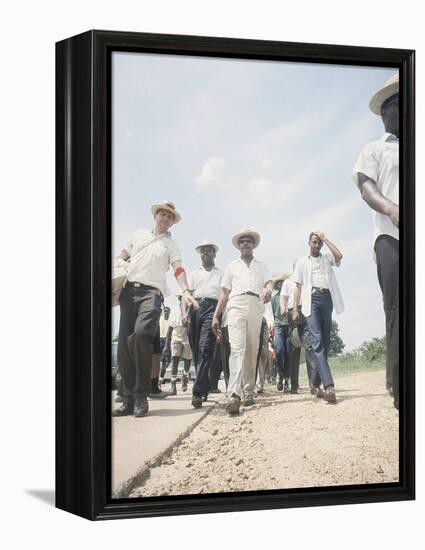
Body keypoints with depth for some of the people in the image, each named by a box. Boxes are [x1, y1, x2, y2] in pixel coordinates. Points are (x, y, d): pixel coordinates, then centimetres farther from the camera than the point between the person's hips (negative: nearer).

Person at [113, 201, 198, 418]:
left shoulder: (171, 245, 16)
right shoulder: (139, 235, 23)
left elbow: (179, 269, 2)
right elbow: (122, 257, 26)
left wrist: (185, 291, -16)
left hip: (152, 292, -3)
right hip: (128, 290, 3)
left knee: (141, 333, -27)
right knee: (124, 342, -6)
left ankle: (141, 396, -22)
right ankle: (128, 397, -1)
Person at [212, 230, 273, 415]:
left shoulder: (262, 267, 23)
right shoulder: (232, 266, 23)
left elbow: (269, 282, 5)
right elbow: (224, 293, 20)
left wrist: (268, 290, -21)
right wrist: (215, 316, 10)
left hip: (256, 307, 2)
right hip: (236, 305, -1)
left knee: (252, 351, 2)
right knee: (237, 348, -18)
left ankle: (249, 391, 12)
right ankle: (234, 394, -31)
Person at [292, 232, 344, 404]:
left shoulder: (327, 258, 19)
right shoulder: (302, 262, 16)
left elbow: (339, 256, -5)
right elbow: (298, 286, 12)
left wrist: (324, 238, 3)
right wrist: (295, 309, 2)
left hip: (327, 299, 3)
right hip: (311, 299, -3)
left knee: (325, 342, 3)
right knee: (317, 341, -17)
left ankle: (315, 382, 15)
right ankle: (328, 385, -30)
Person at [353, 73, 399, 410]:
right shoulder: (375, 150, 20)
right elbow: (366, 186, 2)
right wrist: (391, 209, -19)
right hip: (393, 235, -2)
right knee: (398, 311, -10)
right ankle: (402, 391, -12)